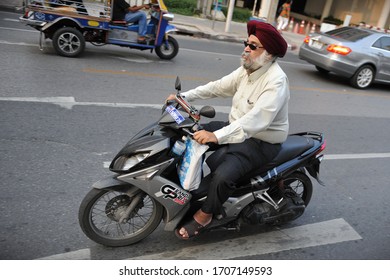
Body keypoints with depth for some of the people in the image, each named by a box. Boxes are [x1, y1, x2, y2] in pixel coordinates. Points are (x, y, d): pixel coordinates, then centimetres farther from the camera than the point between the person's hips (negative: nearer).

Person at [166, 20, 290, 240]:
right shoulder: (247, 70, 3)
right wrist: (185, 96, -2)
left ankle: (204, 215, 0)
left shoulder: (276, 81, -25)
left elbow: (256, 120, -36)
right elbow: (218, 87, 7)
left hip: (261, 142, -9)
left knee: (223, 176, -29)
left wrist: (217, 136, -44)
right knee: (194, 135, 4)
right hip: (236, 129, 9)